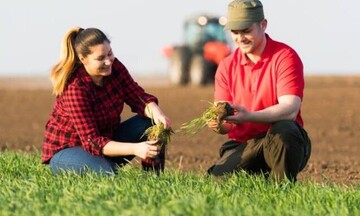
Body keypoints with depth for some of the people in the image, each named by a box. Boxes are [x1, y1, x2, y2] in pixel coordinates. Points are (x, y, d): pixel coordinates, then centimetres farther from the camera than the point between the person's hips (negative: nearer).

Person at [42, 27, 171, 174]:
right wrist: (134, 148, -44)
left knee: (152, 123, -12)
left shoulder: (114, 67, -10)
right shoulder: (74, 88, -30)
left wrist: (156, 113, -31)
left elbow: (139, 98, -6)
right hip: (67, 150, -7)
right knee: (106, 172, -37)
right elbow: (92, 142, -32)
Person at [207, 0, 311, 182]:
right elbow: (226, 124, 2)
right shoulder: (227, 66, 6)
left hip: (282, 142, -4)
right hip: (242, 145, 4)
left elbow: (289, 109, -21)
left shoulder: (285, 57, -7)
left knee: (283, 130, -37)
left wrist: (250, 116, -37)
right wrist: (218, 124, -24)